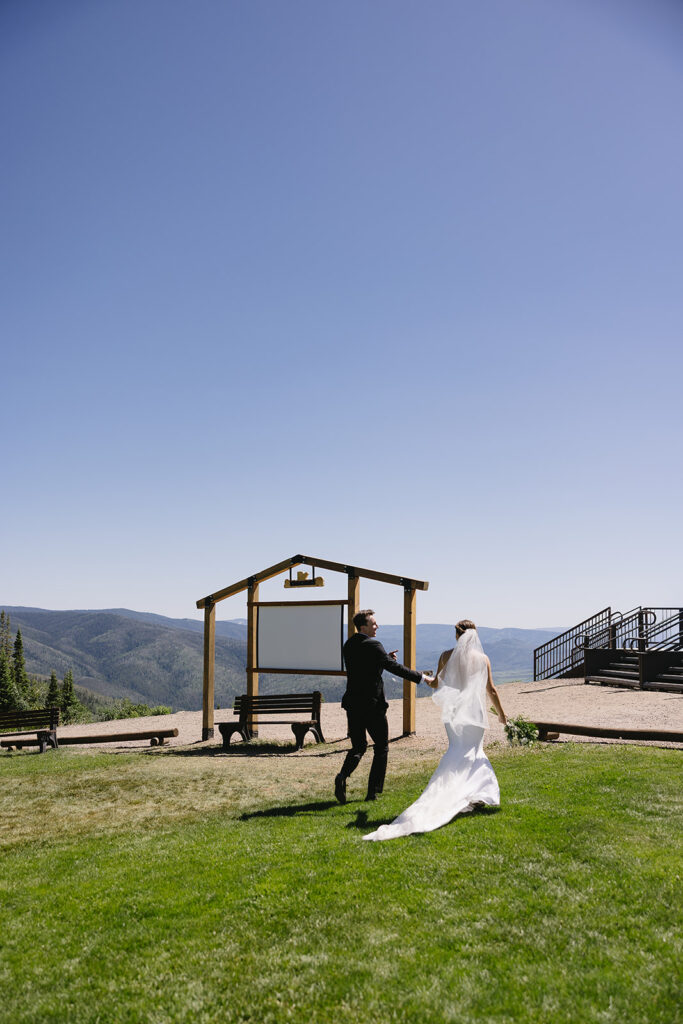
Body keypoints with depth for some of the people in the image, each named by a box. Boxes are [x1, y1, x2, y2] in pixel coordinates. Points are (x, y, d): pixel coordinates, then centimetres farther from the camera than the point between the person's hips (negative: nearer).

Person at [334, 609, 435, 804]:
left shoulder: (349, 645, 9)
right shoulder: (372, 645, -15)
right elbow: (394, 667, -20)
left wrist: (385, 658, 11)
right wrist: (421, 677, -15)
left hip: (353, 704, 6)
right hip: (372, 704, -6)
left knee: (358, 746, 15)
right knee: (381, 747, 11)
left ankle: (342, 776, -10)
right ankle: (373, 792, 10)